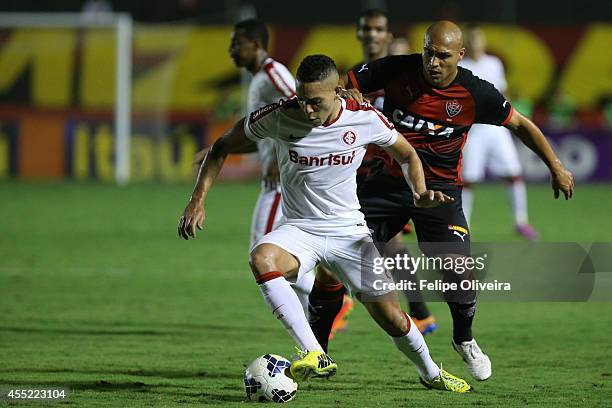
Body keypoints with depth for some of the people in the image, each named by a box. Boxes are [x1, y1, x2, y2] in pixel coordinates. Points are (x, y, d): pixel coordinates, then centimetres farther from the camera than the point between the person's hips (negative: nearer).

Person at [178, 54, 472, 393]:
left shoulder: (365, 119, -11)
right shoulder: (278, 117, -15)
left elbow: (406, 154, 8)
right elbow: (222, 147, 0)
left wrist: (420, 192, -11)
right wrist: (198, 200, -8)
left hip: (350, 231, 1)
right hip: (299, 228, -1)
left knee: (389, 316, 0)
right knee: (261, 257, -35)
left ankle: (431, 373, 33)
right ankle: (315, 356, -38)